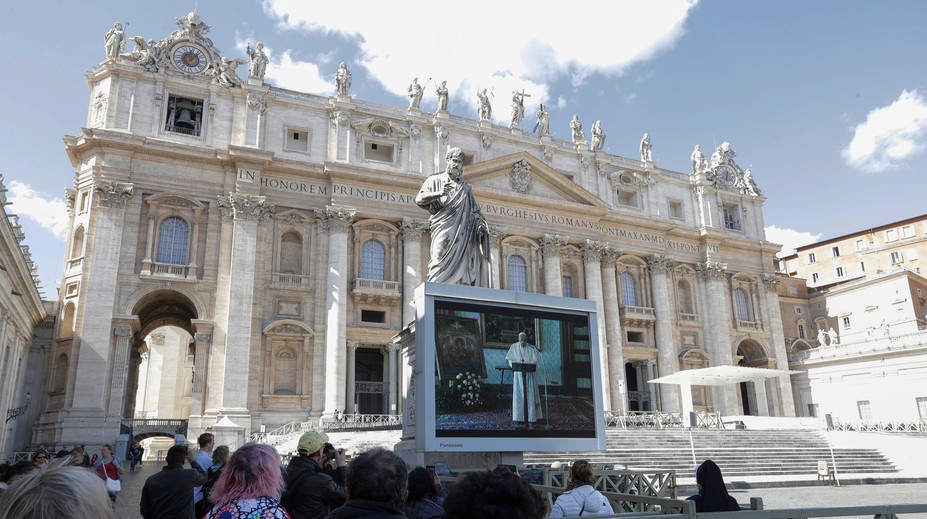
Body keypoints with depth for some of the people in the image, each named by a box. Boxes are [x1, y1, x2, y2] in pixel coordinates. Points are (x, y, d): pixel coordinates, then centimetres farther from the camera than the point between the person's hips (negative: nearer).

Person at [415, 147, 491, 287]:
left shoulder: (466, 187, 24)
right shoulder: (435, 180, 13)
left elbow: (474, 209, 20)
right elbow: (419, 199, 3)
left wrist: (480, 223, 0)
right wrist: (439, 193, -13)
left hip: (462, 231, 3)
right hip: (443, 228, -3)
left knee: (461, 262, -8)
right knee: (440, 262, -16)